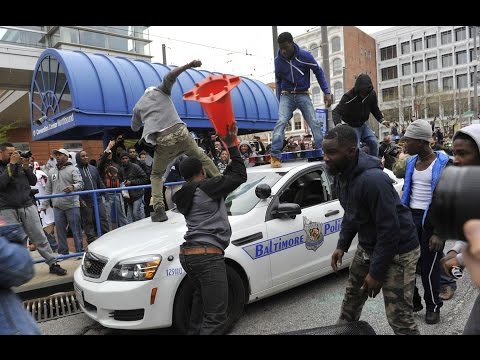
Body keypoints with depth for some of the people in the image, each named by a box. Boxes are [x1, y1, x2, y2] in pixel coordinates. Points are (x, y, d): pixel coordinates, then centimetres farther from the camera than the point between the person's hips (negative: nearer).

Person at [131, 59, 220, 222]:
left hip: (161, 141, 1)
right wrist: (189, 65, -5)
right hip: (179, 132, -1)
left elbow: (134, 127, 40)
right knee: (202, 158, 16)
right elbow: (170, 76, 1)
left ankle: (159, 209, 2)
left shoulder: (137, 106, 26)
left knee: (156, 175, 18)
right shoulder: (160, 91, 21)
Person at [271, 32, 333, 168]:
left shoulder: (305, 55, -9)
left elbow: (319, 72, 2)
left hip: (303, 95, 0)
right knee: (281, 122, -20)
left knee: (315, 123, -9)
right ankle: (274, 156, -23)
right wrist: (279, 100, 9)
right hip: (286, 95, 0)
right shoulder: (278, 60, -2)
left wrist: (327, 92, -6)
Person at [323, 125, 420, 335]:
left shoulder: (373, 180, -31)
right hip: (368, 246, 9)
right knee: (352, 295, 22)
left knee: (398, 317, -3)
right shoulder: (342, 175, -2)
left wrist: (376, 272, -21)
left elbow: (389, 229, -27)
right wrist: (342, 245, 7)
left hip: (397, 251, -8)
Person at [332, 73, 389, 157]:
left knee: (374, 143, -5)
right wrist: (338, 124, -48)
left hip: (363, 125, 5)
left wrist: (382, 120, -2)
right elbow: (336, 112, -30)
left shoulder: (372, 94, -6)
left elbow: (375, 109, 11)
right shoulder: (348, 97, -23)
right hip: (351, 127, -5)